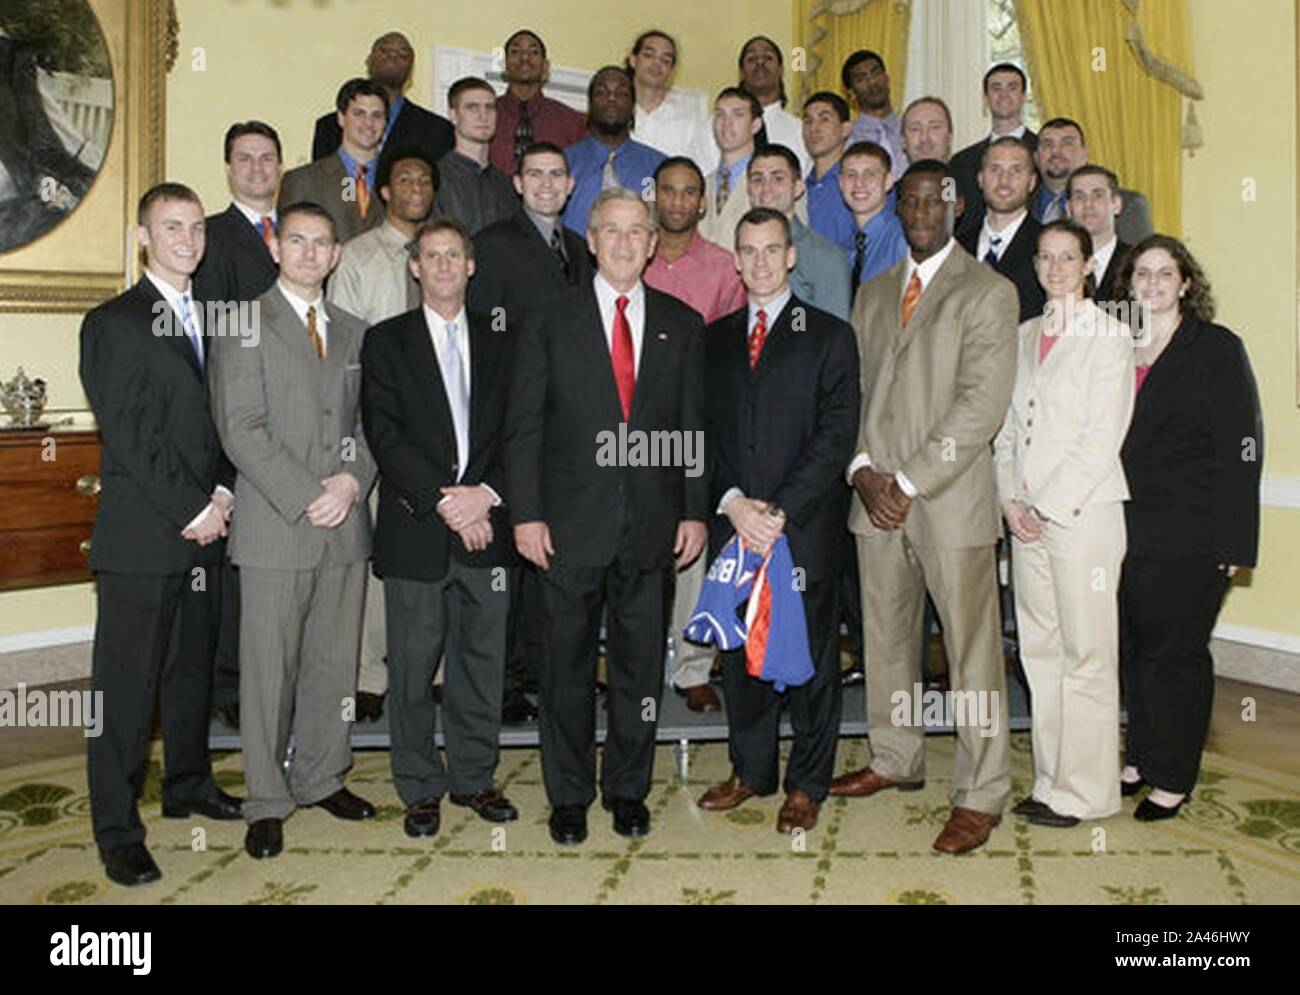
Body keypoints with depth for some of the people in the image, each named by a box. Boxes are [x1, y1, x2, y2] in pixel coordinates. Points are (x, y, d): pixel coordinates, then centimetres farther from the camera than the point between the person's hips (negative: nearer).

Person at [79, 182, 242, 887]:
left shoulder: (210, 320, 15)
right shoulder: (113, 323, -5)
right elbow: (131, 437, -12)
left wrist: (222, 493, -2)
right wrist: (191, 509, -13)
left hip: (202, 526, 6)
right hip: (141, 536, -6)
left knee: (192, 668, 16)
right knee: (126, 684, 1)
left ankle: (188, 784, 33)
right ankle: (117, 832, 11)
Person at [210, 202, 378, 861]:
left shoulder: (353, 332, 16)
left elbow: (370, 423, 12)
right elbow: (241, 430, -10)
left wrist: (352, 480, -7)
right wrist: (307, 498, -15)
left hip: (345, 525, 5)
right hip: (274, 527, -4)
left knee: (334, 662, 12)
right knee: (269, 668, 3)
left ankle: (321, 777, 28)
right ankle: (267, 801, 17)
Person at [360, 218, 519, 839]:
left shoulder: (497, 344, 14)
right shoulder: (386, 341, 5)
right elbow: (385, 435, -5)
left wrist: (486, 493, -11)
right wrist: (443, 501, -14)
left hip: (485, 530, 3)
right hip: (415, 531, -2)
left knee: (482, 660, 9)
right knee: (413, 668, 4)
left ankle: (474, 777, 24)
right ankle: (420, 788, 19)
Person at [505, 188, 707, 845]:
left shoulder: (682, 325, 9)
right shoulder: (550, 322, 4)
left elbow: (695, 428, 9)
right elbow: (523, 427, 1)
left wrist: (695, 512, 3)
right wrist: (526, 513, -6)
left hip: (652, 527, 2)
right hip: (572, 525, -1)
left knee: (640, 663, 10)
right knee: (568, 666, 8)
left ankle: (628, 789, 27)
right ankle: (569, 795, 24)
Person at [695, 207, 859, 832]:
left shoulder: (830, 336, 2)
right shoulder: (715, 339, 14)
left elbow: (837, 434, -7)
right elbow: (705, 431, 9)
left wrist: (781, 511, -15)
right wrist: (732, 501, -8)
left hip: (805, 526, -3)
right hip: (732, 523, 4)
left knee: (809, 655, 5)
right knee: (740, 650, 11)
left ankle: (806, 784, 20)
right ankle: (750, 769, 28)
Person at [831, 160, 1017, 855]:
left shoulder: (988, 292, -2)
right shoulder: (872, 296, 17)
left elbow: (982, 405, -11)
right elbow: (851, 391, 13)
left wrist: (908, 481, -14)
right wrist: (863, 471, -3)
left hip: (950, 499, -5)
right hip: (876, 500, 6)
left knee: (971, 646, 0)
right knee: (884, 637, 14)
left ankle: (980, 794, 13)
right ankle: (895, 760, 32)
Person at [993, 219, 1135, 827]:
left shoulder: (1109, 336, -3)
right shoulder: (1025, 334, 15)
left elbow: (1103, 436, -10)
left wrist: (1048, 505, -11)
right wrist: (1009, 498, 2)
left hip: (1082, 510, -6)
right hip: (1026, 515, 6)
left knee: (1087, 653, -1)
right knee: (1039, 650, 9)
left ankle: (1084, 791, 10)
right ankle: (1050, 782, 20)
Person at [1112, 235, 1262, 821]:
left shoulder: (1217, 350, -2)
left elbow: (1242, 450, -6)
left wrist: (1234, 542, -12)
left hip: (1190, 537, -4)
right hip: (1123, 529, 5)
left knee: (1174, 652, 2)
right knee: (1133, 649, 10)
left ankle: (1172, 779, 16)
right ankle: (1139, 760, 26)